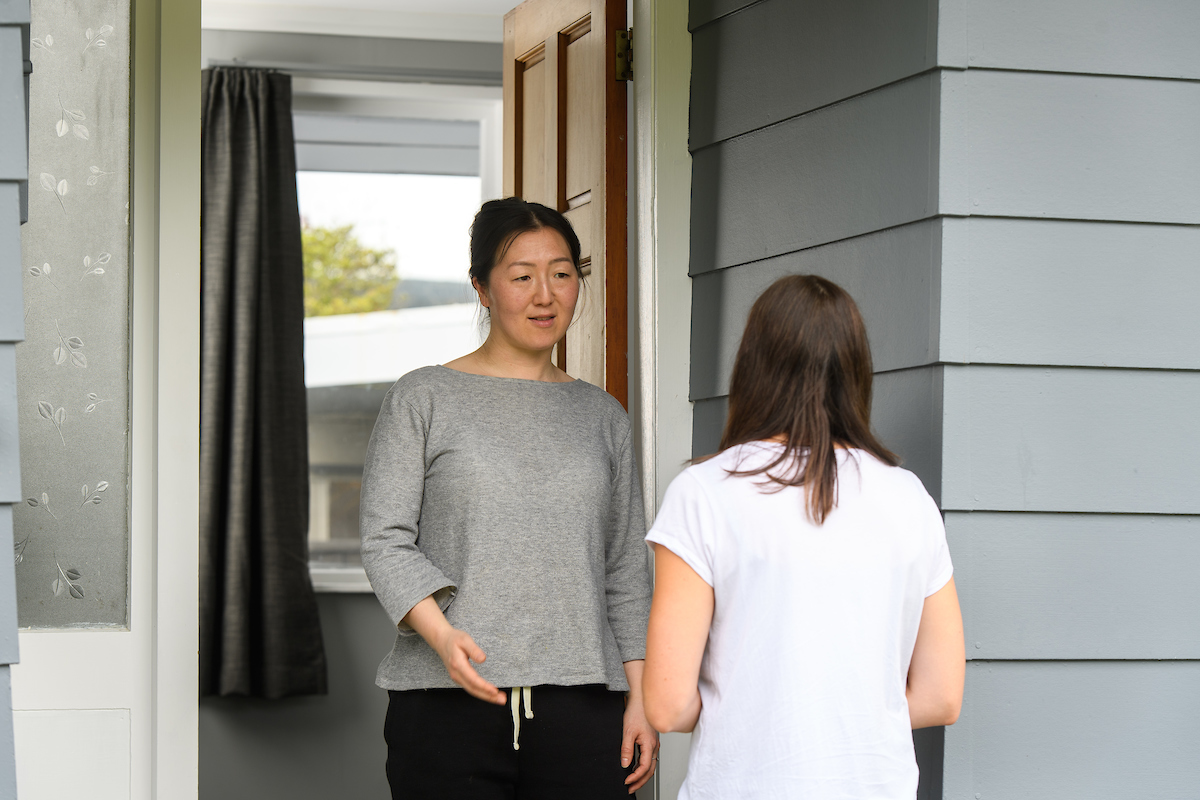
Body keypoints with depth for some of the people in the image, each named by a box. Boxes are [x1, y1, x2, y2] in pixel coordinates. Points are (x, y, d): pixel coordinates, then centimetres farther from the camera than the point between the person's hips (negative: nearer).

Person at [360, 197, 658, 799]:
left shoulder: (602, 416, 17)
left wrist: (640, 697, 6)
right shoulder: (424, 399, 6)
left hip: (581, 704, 3)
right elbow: (385, 539, -1)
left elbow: (627, 569, 16)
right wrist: (440, 633, -19)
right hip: (447, 704, -2)